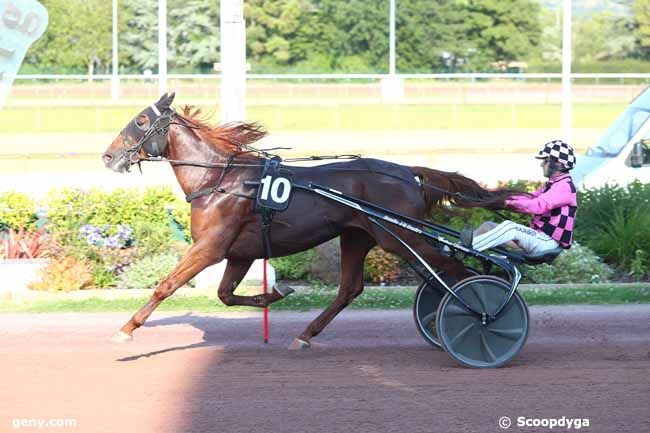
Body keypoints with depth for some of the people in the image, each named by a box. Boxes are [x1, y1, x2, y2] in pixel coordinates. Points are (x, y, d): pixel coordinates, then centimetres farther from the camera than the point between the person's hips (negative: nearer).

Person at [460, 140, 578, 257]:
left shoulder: (565, 186, -14)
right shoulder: (552, 184, 21)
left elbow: (538, 205, -27)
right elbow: (530, 198, 11)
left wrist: (508, 203, -25)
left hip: (547, 242, -10)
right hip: (538, 235, 10)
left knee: (509, 226, -31)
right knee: (488, 226, 2)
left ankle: (470, 246, -37)